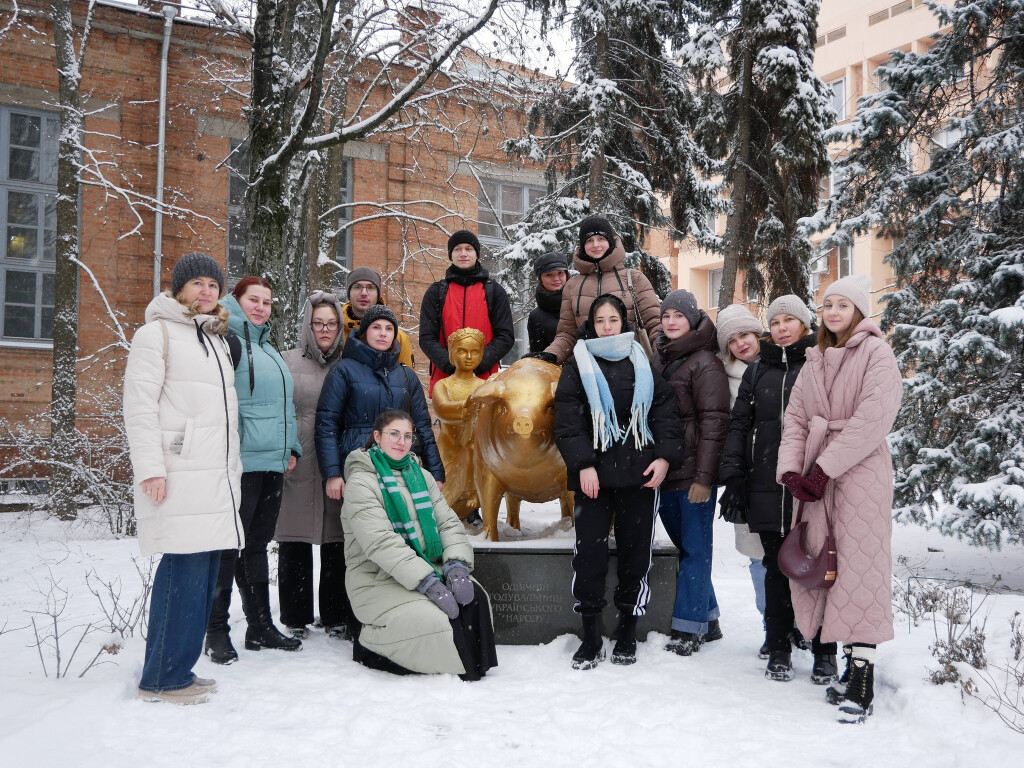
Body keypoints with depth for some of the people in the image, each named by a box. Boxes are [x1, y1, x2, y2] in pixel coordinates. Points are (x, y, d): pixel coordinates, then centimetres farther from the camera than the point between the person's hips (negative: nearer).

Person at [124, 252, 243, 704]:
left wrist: (232, 468, 21)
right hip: (179, 476, -8)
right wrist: (150, 467, -17)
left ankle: (178, 670, 16)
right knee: (185, 569, -11)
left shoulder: (217, 340, 24)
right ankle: (161, 679, -2)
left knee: (205, 569, 6)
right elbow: (140, 404, -8)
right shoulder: (157, 333, 0)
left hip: (217, 476, 8)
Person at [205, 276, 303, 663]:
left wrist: (290, 447, 19)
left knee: (258, 544, 14)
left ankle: (260, 625, 22)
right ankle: (217, 631, 6)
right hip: (241, 461, -8)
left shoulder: (269, 348, 22)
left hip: (273, 461, 9)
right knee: (228, 545, -3)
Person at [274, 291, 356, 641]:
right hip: (297, 467, -1)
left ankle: (336, 616, 17)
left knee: (337, 540, 4)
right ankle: (296, 618, 16)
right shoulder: (287, 362, 6)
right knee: (295, 541, 4)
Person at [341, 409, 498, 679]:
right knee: (436, 621, -27)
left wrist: (456, 565, -12)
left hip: (428, 570, 6)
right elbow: (380, 542, -19)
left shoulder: (420, 476, 16)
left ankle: (476, 666, 2)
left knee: (474, 597, -20)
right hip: (378, 580, -6)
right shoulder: (361, 482, -7)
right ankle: (370, 645, -2)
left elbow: (448, 522, 8)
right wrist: (427, 582, -26)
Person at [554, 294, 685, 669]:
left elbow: (666, 413, 8)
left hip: (640, 474, 2)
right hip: (593, 474, -1)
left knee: (636, 553, 5)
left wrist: (665, 456, -6)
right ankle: (590, 638, 7)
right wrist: (583, 464, -12)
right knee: (589, 554, -4)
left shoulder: (643, 364, 13)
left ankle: (627, 636, 18)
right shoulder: (578, 365, 8)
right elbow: (568, 422, 0)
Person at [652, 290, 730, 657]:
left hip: (693, 473, -7)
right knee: (685, 546, 13)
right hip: (663, 472, 7)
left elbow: (714, 421, -13)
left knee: (694, 548, -1)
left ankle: (688, 627, 5)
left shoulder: (705, 362, -8)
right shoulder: (657, 358, 14)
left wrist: (704, 475, -18)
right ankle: (708, 619, 24)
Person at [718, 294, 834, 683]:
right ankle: (779, 650, 18)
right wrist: (731, 473, 2)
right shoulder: (757, 372, 16)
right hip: (767, 487, 3)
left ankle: (824, 652, 15)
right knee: (776, 568, 8)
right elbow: (739, 424, 12)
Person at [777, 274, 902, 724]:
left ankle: (861, 685, -8)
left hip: (861, 471, -6)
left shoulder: (876, 355, -2)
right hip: (815, 474, 6)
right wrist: (790, 469, -5)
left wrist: (824, 467, -16)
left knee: (858, 567, -9)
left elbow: (872, 419, -14)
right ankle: (850, 666, 12)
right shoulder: (815, 361, 17)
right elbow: (795, 418, 10)